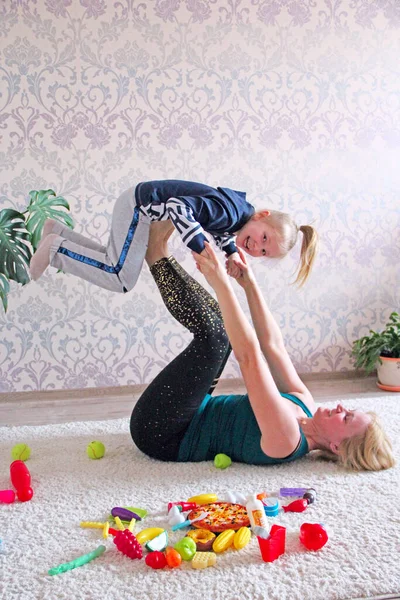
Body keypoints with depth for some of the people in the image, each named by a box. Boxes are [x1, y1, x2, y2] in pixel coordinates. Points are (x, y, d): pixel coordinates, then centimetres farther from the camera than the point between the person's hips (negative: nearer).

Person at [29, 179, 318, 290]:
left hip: (141, 207, 9)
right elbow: (178, 206, -37)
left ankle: (59, 233, 21)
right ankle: (57, 248, 1)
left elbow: (217, 226, 18)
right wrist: (202, 247, -36)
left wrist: (231, 251, -1)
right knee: (121, 279, -12)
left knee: (114, 265, 13)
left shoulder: (238, 216, -1)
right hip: (139, 204, -9)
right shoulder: (231, 210, -28)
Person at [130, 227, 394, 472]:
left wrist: (221, 283, -34)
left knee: (213, 334, -25)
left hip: (160, 434, -8)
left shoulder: (286, 438, -27)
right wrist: (249, 284, 0)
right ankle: (160, 258, 2)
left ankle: (157, 257, -12)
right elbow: (273, 344, 1)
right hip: (188, 422, 8)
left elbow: (249, 356, -34)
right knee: (218, 324, 6)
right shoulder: (305, 405, -2)